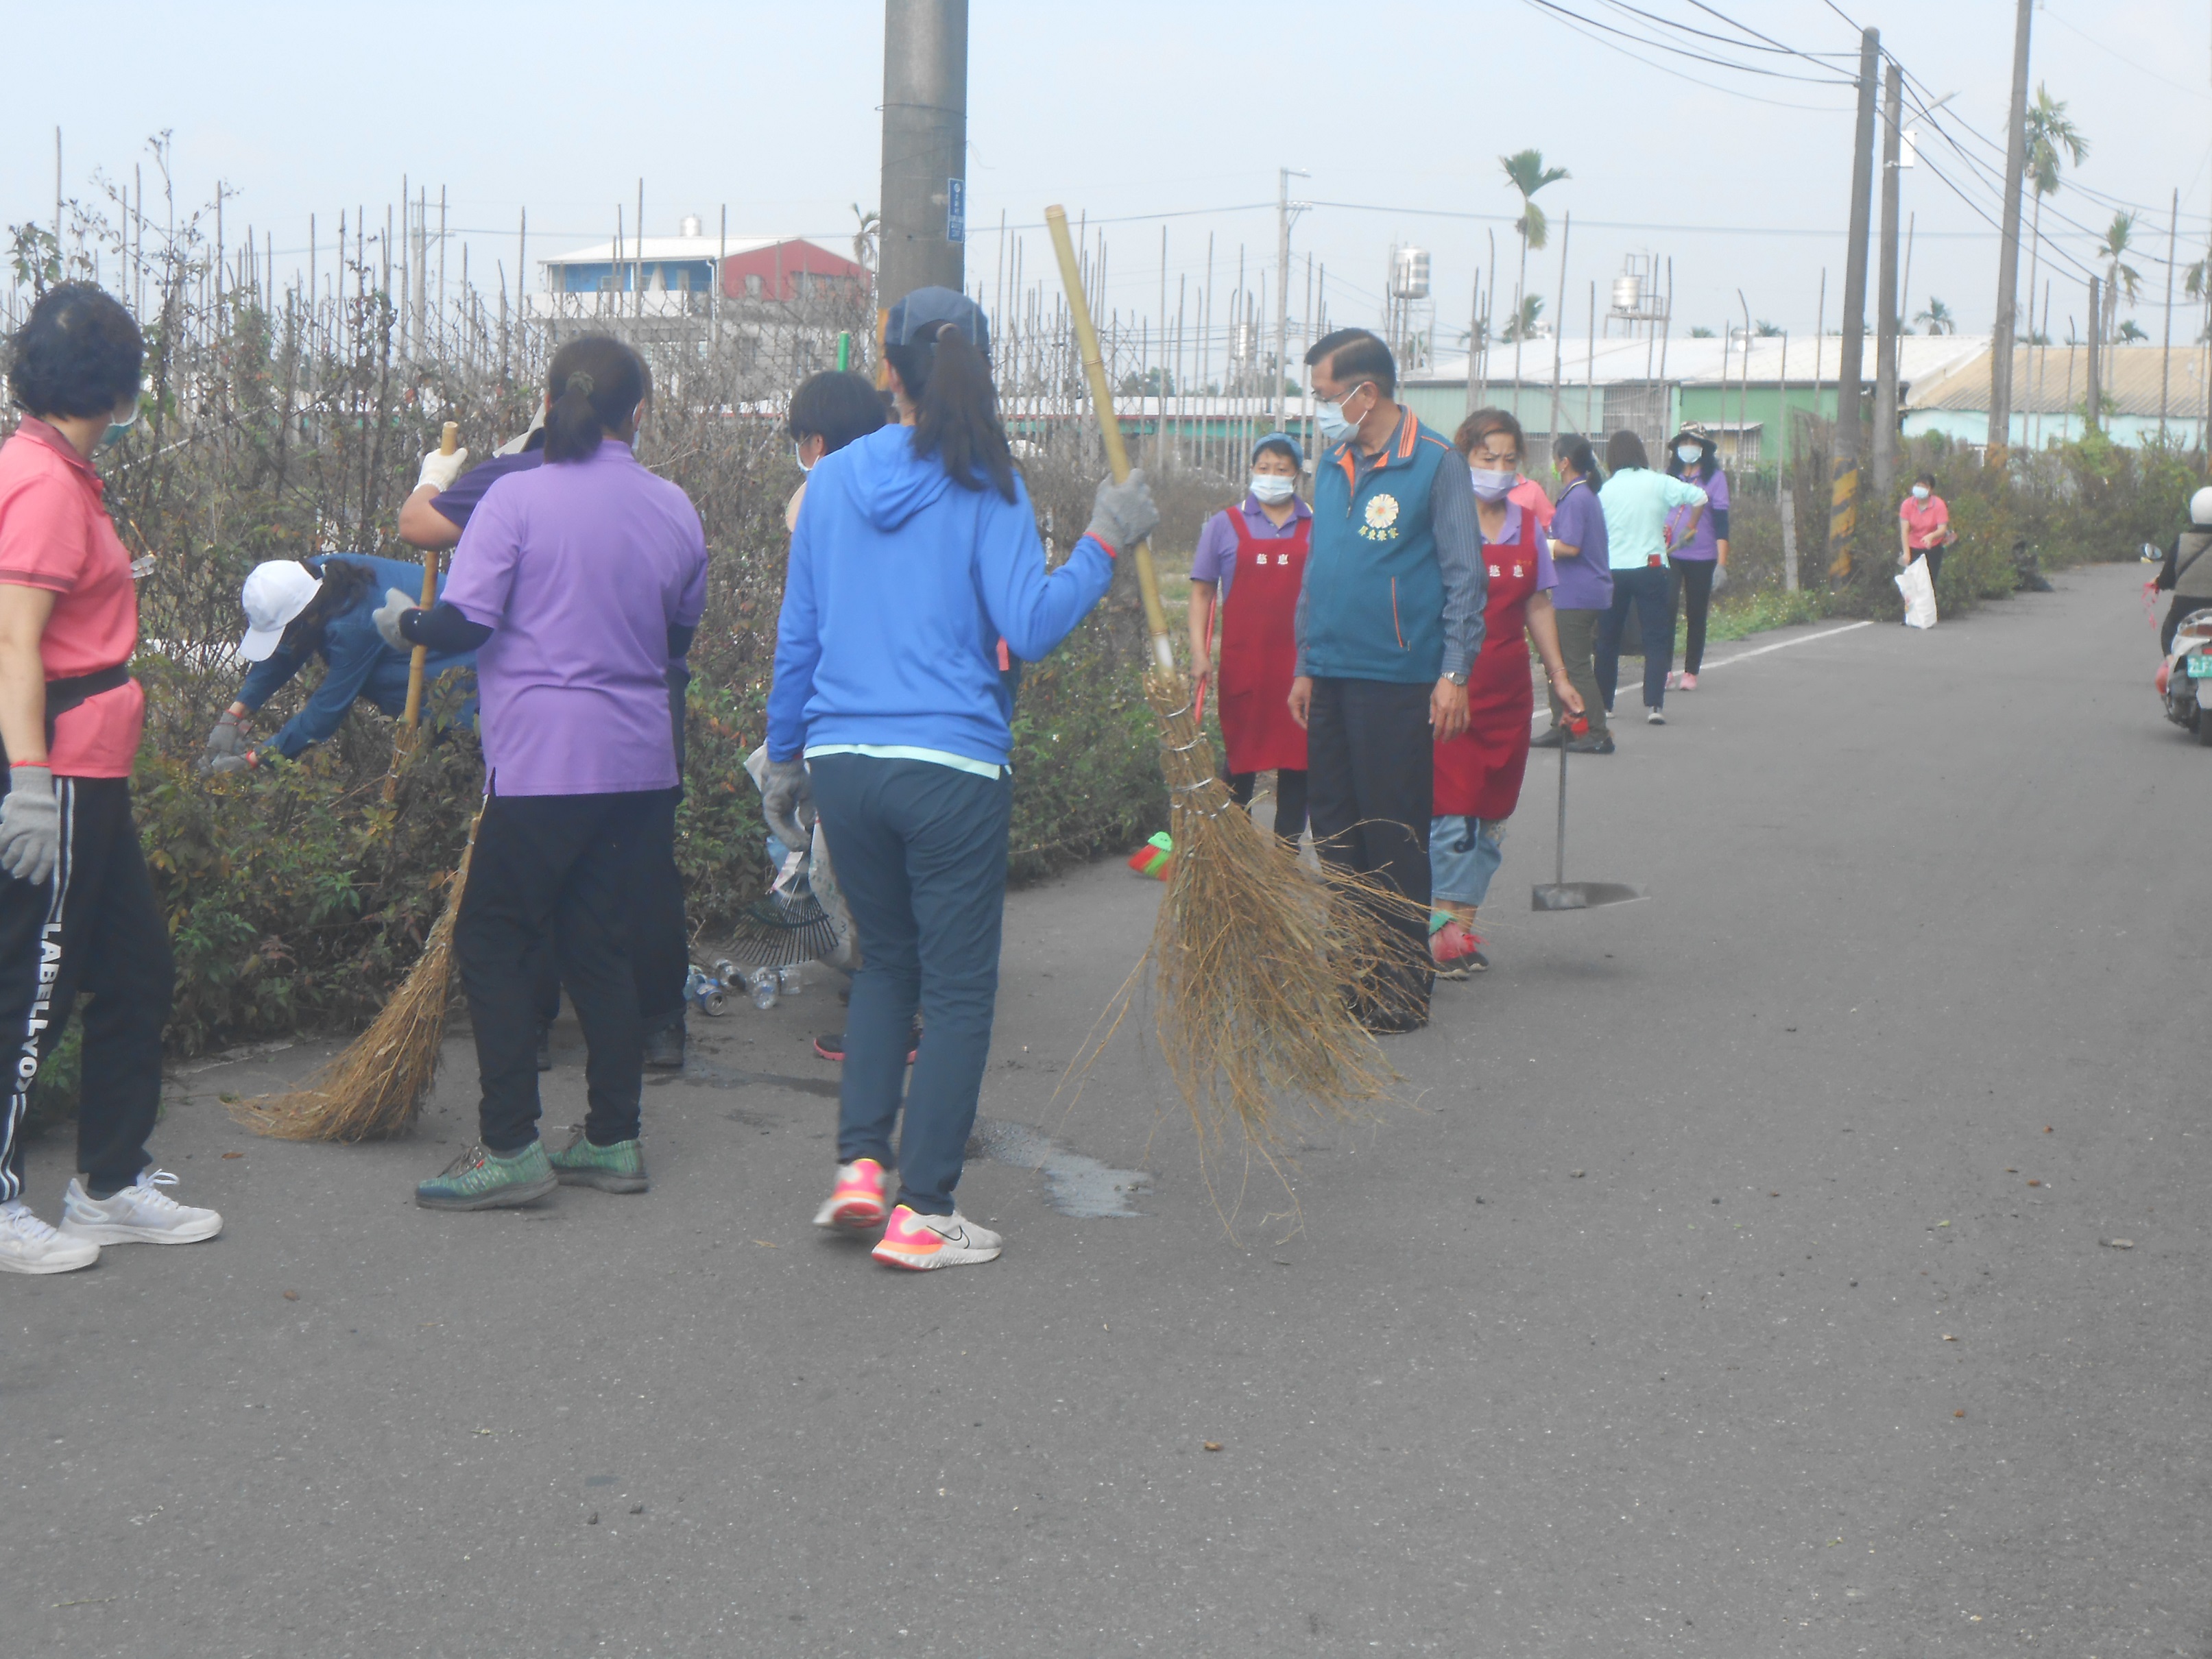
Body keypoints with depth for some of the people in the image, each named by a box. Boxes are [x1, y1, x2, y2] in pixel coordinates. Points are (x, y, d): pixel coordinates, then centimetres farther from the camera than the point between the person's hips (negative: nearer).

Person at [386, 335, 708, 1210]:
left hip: (543, 763, -5)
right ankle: (614, 1140, 19)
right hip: (641, 764, 5)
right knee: (600, 941, 14)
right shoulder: (674, 509, 5)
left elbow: (463, 622, -14)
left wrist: (405, 622, 7)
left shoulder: (518, 497, -9)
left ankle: (511, 1149, 3)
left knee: (493, 942, 5)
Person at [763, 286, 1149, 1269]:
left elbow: (797, 635, 11)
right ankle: (922, 1215, 6)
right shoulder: (985, 486, -6)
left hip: (841, 765, 4)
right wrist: (1103, 542, -3)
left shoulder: (832, 480, 6)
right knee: (958, 991, 6)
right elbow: (1028, 630, -12)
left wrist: (784, 757, 19)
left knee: (885, 962, 22)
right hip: (951, 767, -4)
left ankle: (858, 1165, 12)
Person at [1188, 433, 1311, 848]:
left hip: (1299, 661, 1)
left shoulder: (1315, 527, 7)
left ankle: (1287, 851, 12)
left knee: (1297, 755, 3)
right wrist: (1199, 653, -4)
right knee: (1239, 755, 6)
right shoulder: (1225, 525, 5)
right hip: (1241, 661, -1)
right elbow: (1202, 591, 5)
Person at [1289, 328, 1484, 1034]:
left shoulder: (1435, 461, -7)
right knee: (1333, 826, 10)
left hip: (1397, 681, -6)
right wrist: (1306, 666, 17)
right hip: (1332, 678, 7)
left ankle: (1404, 985, 9)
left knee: (1395, 839, 0)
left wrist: (1454, 673, -12)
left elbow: (1463, 574, -7)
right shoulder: (1332, 466, 12)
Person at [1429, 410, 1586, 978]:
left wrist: (1558, 675, 16)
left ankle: (1462, 924, 15)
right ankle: (1442, 926, -2)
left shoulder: (1528, 524, 10)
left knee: (1491, 815, 7)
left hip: (1508, 686, 6)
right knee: (1451, 813, -9)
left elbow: (1537, 604, 17)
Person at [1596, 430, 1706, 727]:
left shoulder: (1605, 490, 0)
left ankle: (1602, 702, 18)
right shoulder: (1658, 483, -4)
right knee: (1657, 637, 2)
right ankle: (1654, 703, -9)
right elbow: (1700, 497, 0)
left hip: (1612, 571, 2)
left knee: (1608, 638, 13)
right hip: (1649, 568, -2)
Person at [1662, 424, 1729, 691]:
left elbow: (1721, 521, -4)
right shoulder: (1670, 477, 11)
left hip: (1702, 557, -2)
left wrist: (1722, 562, -12)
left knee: (1697, 614, 5)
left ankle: (1690, 672, 12)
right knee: (1667, 608, -14)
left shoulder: (1715, 477, 1)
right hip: (1669, 555, 2)